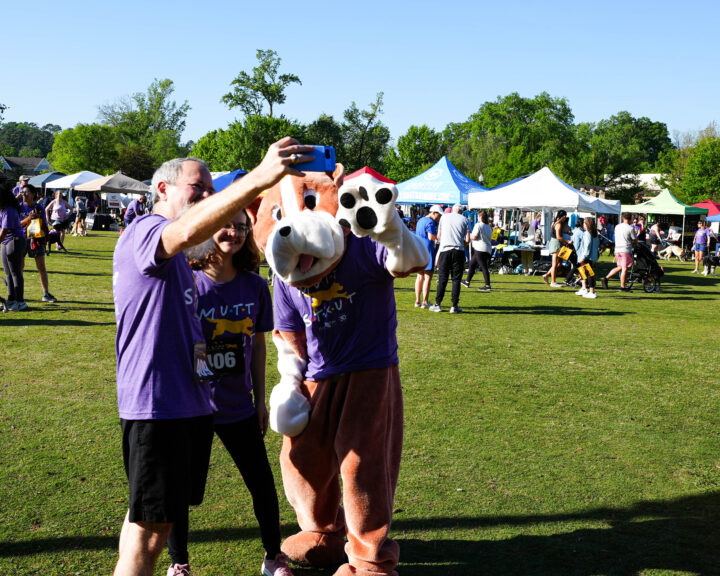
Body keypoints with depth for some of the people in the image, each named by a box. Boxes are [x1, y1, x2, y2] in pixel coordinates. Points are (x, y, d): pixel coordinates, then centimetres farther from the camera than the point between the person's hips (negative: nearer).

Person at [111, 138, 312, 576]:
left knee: (160, 516, 17)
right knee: (150, 524, -4)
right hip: (156, 403, -10)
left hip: (191, 400, 10)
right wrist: (259, 178, -46)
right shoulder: (143, 232, -11)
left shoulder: (178, 259, 22)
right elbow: (187, 230, -36)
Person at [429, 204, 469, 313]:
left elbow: (438, 236, 13)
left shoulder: (444, 217, 12)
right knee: (456, 280, 3)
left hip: (445, 250, 1)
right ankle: (454, 306, 2)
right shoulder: (464, 220, 8)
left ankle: (437, 304, 5)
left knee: (442, 279, 4)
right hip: (459, 251, -1)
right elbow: (467, 240, 3)